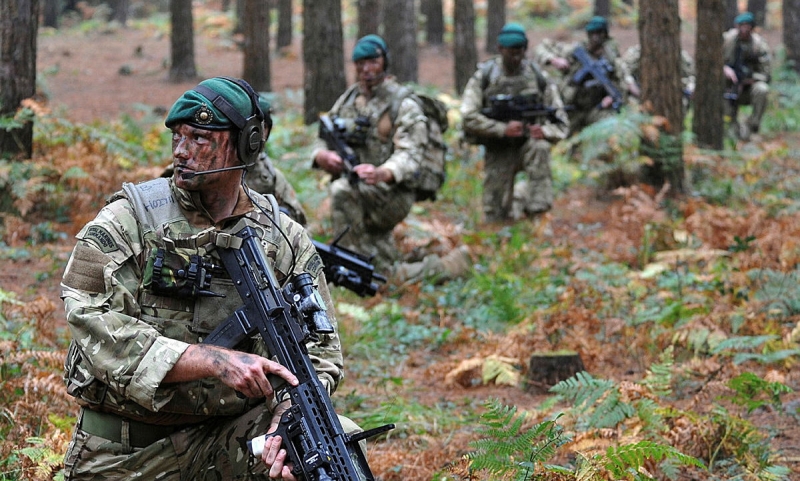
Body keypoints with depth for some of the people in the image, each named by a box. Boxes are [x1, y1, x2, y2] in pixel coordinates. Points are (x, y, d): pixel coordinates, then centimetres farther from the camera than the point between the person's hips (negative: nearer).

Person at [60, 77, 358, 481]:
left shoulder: (284, 240, 2)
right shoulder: (125, 223, -7)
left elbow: (320, 350, 1)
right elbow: (103, 337, -18)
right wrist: (217, 362, -28)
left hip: (232, 433, 2)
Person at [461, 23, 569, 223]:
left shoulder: (537, 77, -1)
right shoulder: (483, 77, -5)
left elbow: (561, 123, 1)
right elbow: (469, 118, -14)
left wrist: (545, 131, -22)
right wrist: (503, 129, -25)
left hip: (527, 142, 0)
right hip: (498, 151, 0)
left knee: (539, 147, -37)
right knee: (495, 218, -4)